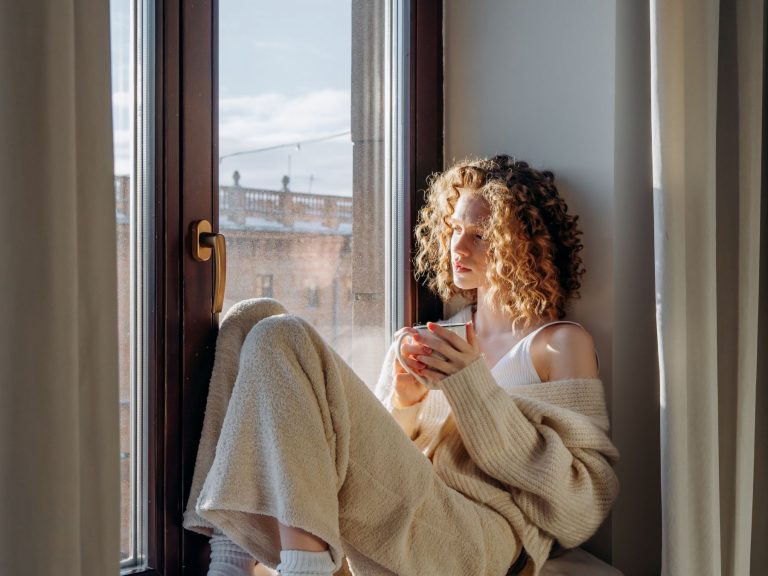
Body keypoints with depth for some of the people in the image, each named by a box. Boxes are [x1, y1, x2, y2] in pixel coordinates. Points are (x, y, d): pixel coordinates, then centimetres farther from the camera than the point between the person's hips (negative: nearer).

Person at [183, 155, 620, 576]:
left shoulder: (563, 343, 7)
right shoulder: (439, 336, 23)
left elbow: (586, 503, -3)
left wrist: (473, 386, -8)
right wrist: (400, 405, -1)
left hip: (472, 540, -6)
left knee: (280, 339, -18)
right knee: (255, 320, -4)